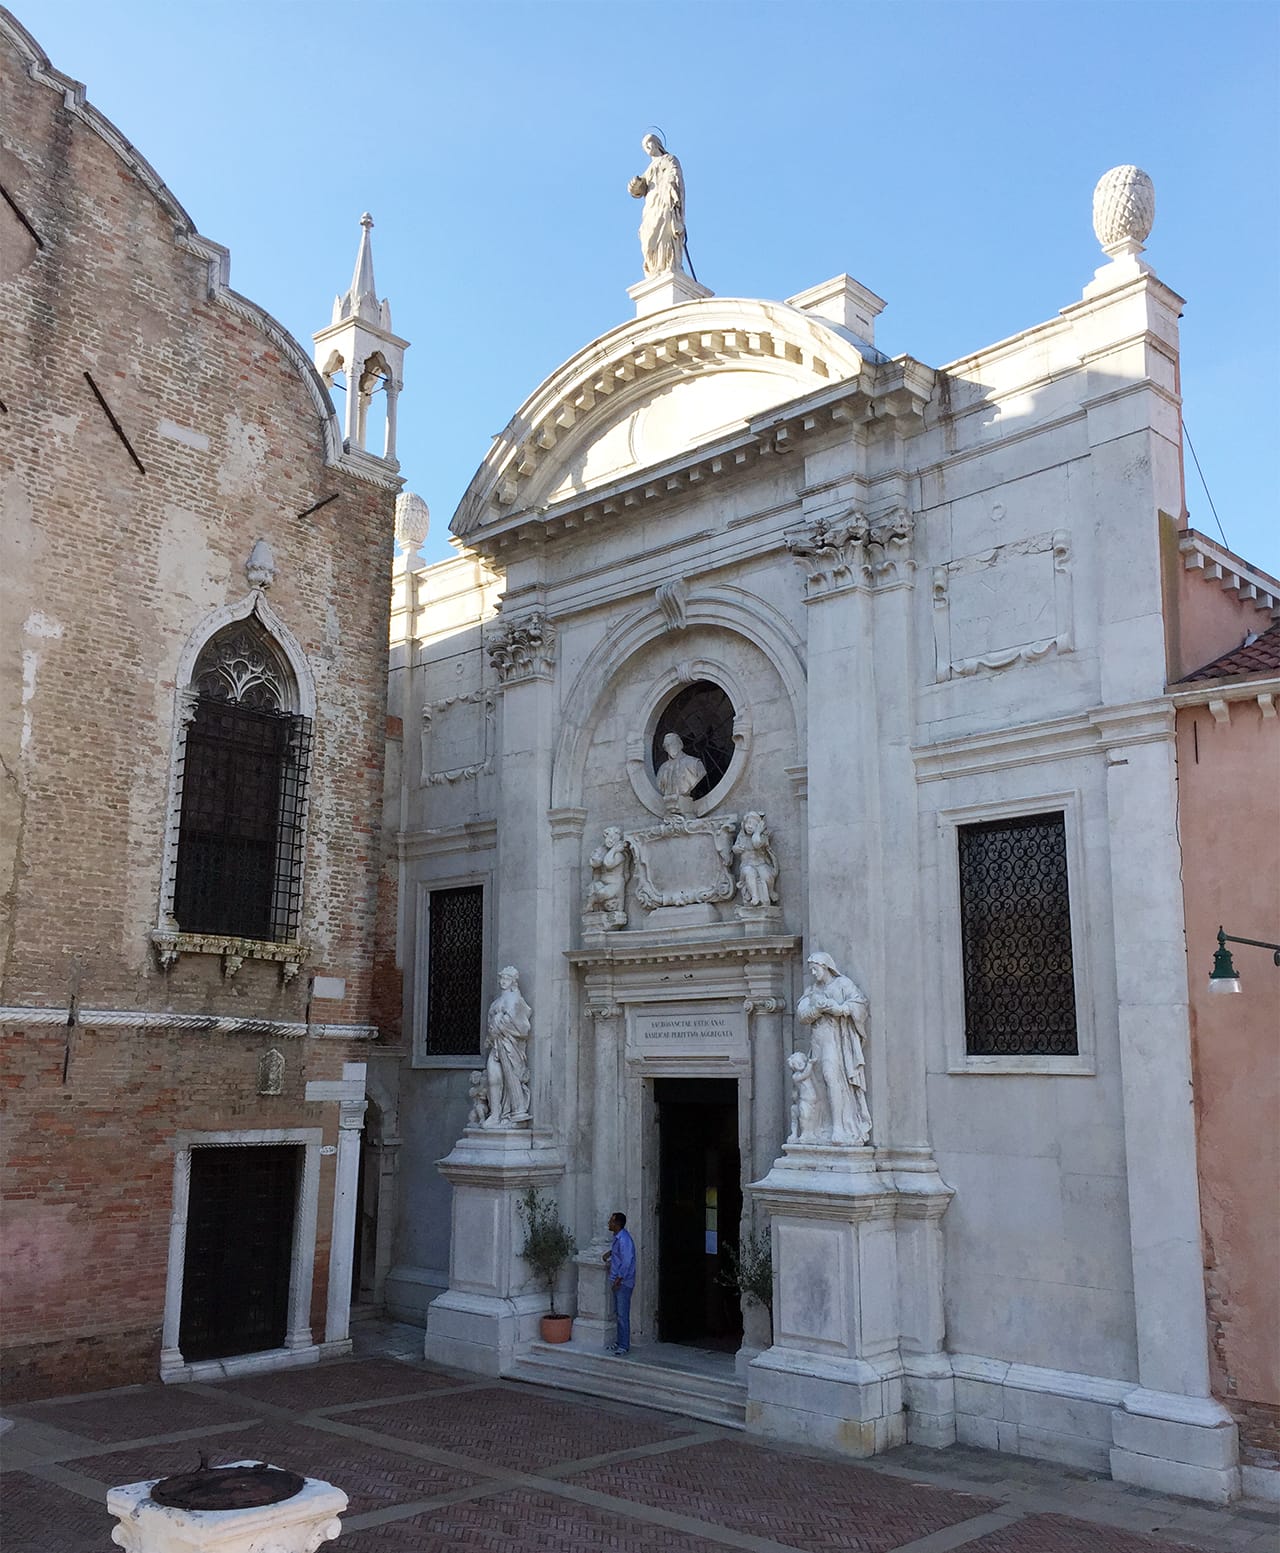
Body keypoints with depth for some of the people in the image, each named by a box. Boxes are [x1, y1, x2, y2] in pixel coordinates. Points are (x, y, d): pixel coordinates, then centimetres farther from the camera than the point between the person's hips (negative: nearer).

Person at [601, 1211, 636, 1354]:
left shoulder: (624, 1240, -21)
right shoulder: (618, 1237, 9)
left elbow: (626, 1262, -24)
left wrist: (618, 1280, -21)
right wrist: (610, 1252, 19)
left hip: (623, 1282, -10)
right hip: (617, 1282, 10)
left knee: (623, 1315, -4)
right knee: (619, 1314, 15)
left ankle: (624, 1346, 1)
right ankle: (620, 1342, 23)